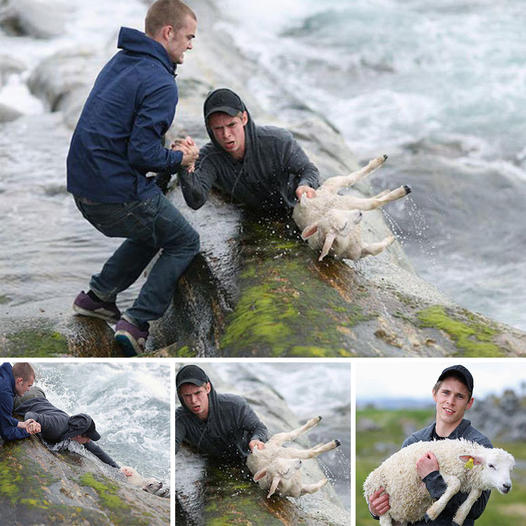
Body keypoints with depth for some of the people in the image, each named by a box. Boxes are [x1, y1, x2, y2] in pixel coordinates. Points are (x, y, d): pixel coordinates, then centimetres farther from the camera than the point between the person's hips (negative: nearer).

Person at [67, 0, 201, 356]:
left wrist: (169, 149, 12)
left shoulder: (120, 62, 12)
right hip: (119, 191, -9)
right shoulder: (160, 83, -17)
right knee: (185, 243, 10)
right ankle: (137, 323, 0)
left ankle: (98, 296, 26)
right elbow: (143, 154, -22)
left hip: (83, 184, 9)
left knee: (154, 231, 30)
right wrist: (179, 159, -3)